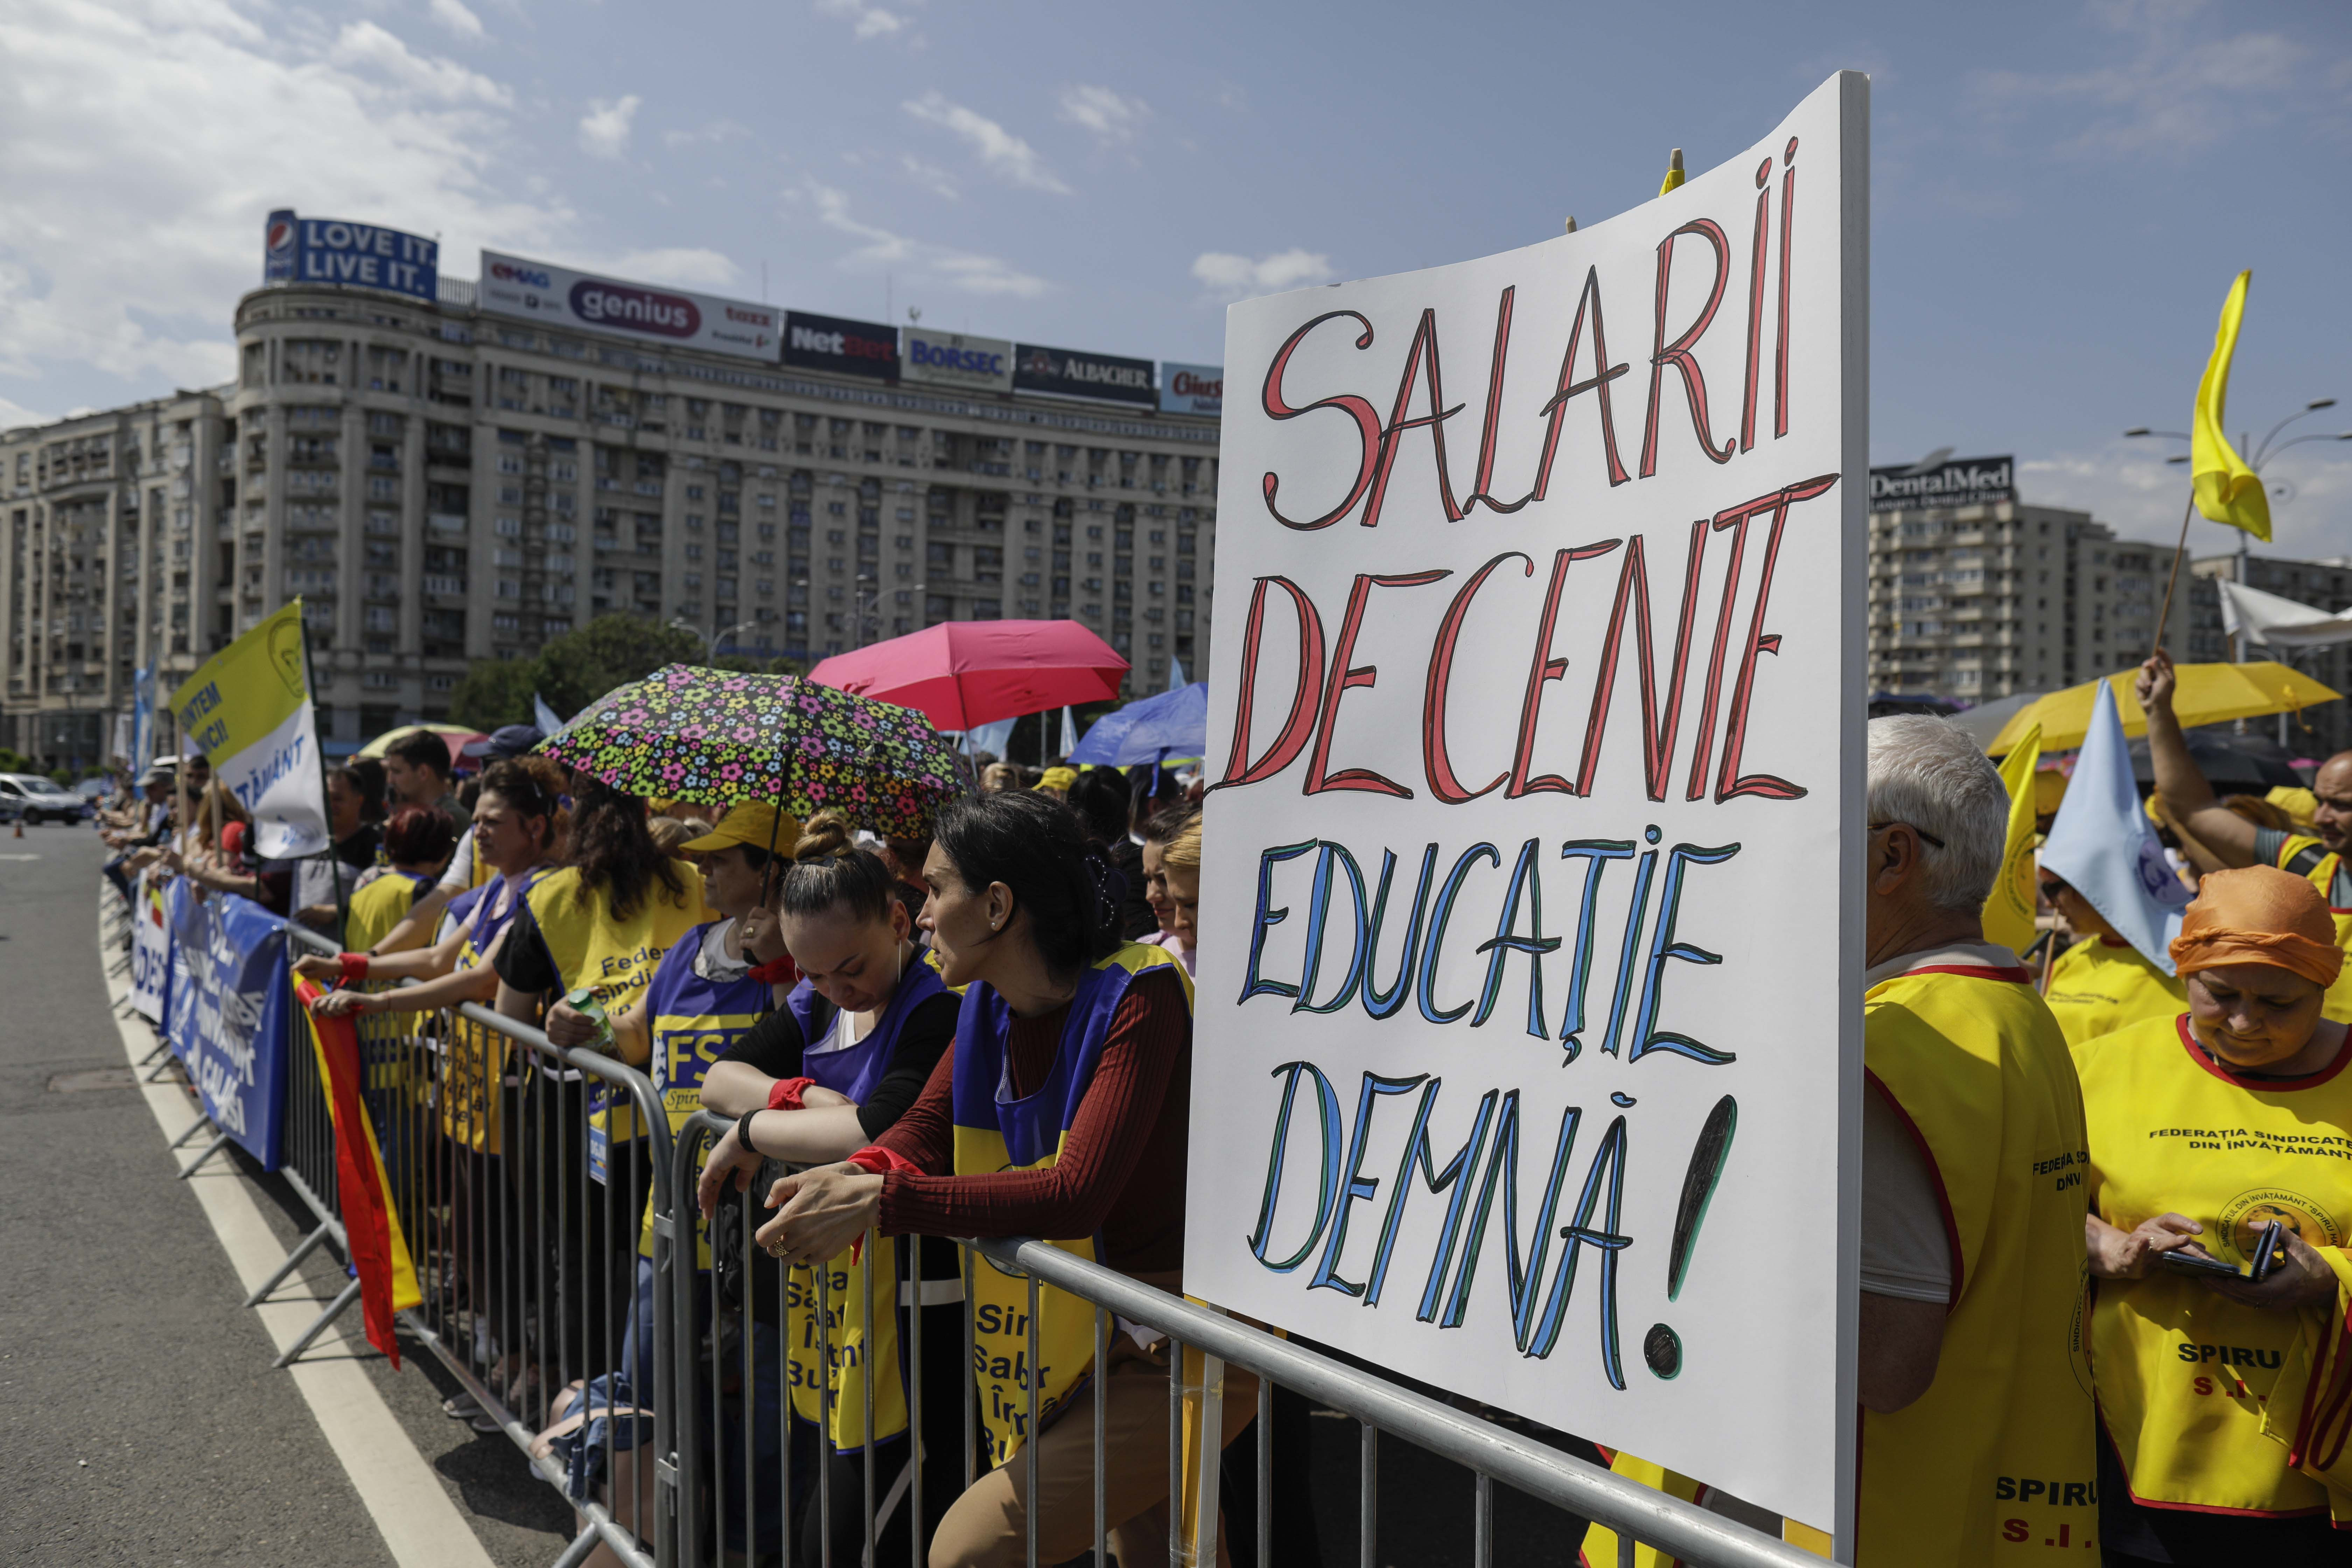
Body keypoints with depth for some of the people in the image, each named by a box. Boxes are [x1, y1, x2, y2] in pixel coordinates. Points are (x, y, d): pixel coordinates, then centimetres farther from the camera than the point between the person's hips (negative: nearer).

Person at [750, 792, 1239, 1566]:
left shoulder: (1137, 997, -22)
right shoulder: (990, 1005, 3)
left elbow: (1076, 1195, -31)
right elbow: (926, 1126, -4)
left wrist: (881, 1199, -32)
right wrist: (854, 1176, -26)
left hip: (1182, 1356, -8)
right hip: (1100, 1335, 8)